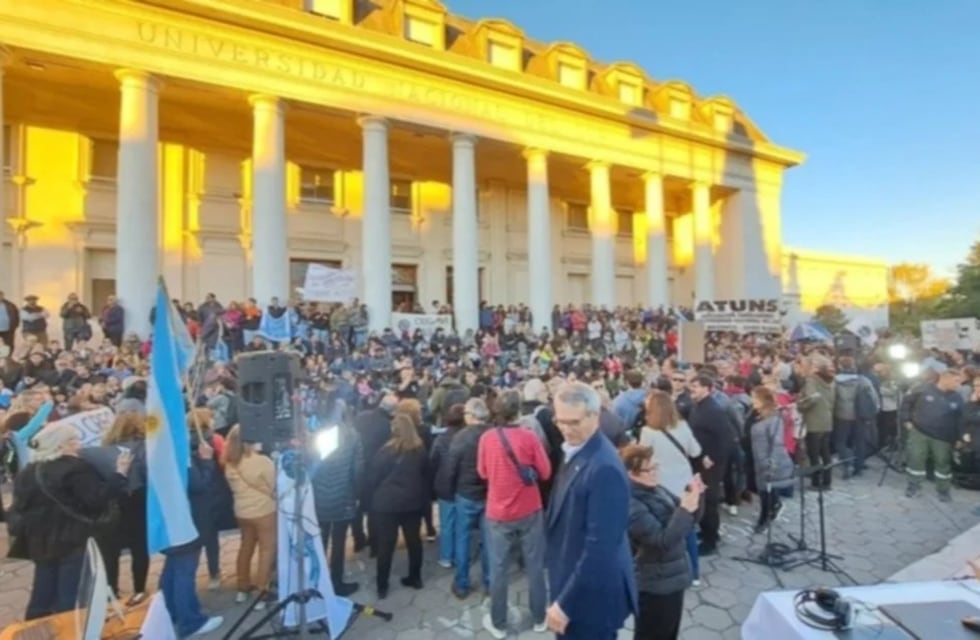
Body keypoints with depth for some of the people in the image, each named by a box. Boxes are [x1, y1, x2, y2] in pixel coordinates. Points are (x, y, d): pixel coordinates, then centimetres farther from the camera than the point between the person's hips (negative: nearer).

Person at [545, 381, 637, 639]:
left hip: (592, 593, -8)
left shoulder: (604, 468, -28)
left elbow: (600, 546, -28)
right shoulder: (576, 452, 1)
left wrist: (566, 602, -21)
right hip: (573, 581, 8)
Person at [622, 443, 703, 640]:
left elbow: (687, 523, 7)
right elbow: (664, 541, -30)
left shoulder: (656, 490, 1)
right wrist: (686, 508, -34)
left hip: (672, 578, 9)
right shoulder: (630, 505, -26)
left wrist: (693, 497, -11)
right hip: (655, 585, -9)